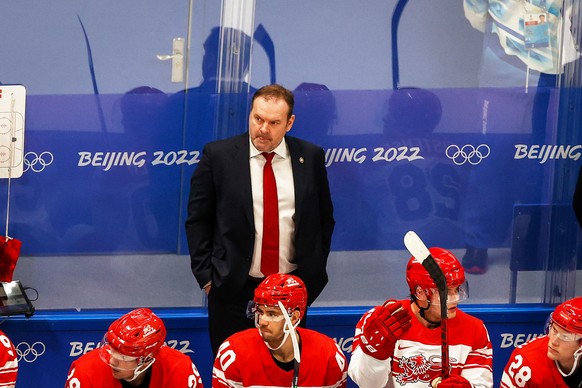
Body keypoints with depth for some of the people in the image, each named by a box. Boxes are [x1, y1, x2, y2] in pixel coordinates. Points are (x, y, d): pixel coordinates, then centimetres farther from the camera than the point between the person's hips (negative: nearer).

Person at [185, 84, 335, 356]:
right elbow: (197, 219, 1)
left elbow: (324, 219, 12)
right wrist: (206, 276, -4)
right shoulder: (218, 155, -4)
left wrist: (313, 272, 6)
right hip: (232, 290, -2)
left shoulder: (310, 157, 2)